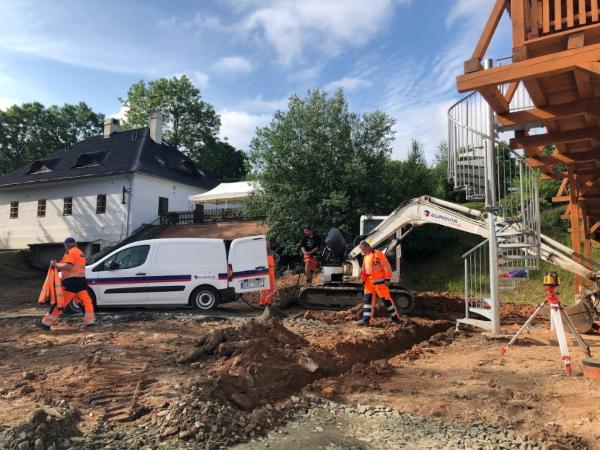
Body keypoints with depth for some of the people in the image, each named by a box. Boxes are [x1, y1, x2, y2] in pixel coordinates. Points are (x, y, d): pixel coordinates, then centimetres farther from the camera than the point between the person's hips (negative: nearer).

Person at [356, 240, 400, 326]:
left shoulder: (378, 254, -11)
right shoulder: (366, 257, 15)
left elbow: (387, 266, -13)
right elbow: (364, 271, 22)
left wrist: (387, 279, -15)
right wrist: (363, 281, 14)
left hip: (379, 282, -7)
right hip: (369, 282, 8)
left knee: (386, 299, 1)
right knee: (368, 299, 1)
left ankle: (395, 318, 15)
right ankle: (366, 320, 1)